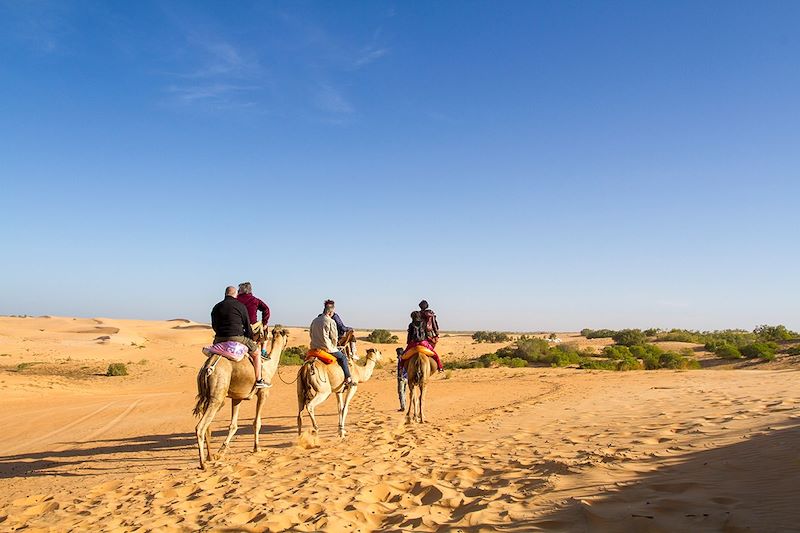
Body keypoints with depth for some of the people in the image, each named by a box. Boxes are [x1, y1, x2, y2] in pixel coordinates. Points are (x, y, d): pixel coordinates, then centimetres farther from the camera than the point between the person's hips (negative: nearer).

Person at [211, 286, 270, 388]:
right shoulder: (240, 306, 1)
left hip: (219, 339, 4)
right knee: (256, 353, 13)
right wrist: (251, 339, 20)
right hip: (237, 338, -4)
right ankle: (259, 381, 11)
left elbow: (214, 326, 20)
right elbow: (247, 326, 5)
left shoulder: (216, 307, 13)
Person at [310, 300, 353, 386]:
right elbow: (334, 337, -9)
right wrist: (334, 347, 9)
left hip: (314, 347, 7)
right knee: (343, 357, 11)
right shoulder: (331, 322, -12)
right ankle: (348, 379, 7)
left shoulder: (315, 321, 8)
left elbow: (311, 334, 15)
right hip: (327, 348, -7)